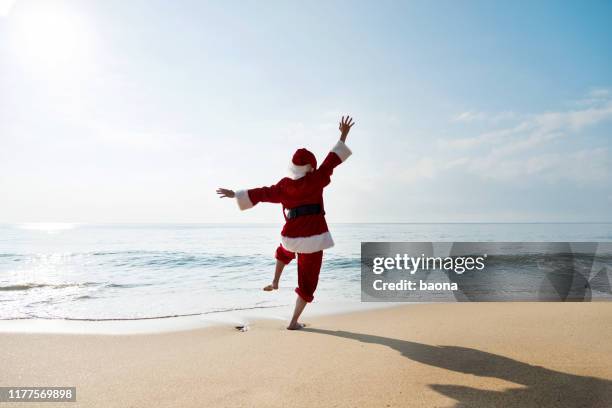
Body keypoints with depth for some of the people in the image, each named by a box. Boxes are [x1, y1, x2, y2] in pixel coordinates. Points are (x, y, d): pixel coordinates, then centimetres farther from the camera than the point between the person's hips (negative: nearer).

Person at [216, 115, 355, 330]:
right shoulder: (315, 181, -6)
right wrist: (343, 135, 10)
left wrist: (234, 194, 18)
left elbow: (260, 194, 6)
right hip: (314, 237, -3)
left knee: (284, 251, 42)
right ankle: (294, 322, 9)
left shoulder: (283, 186, 0)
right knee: (308, 280, 7)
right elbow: (332, 160, 1)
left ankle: (275, 282, 39)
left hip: (292, 235, 3)